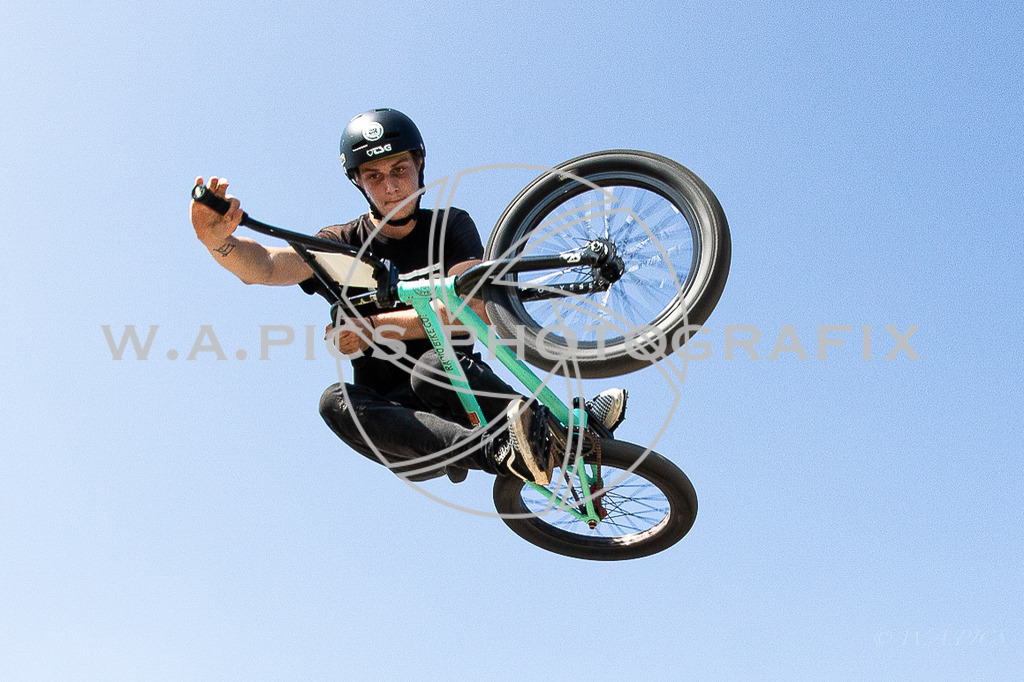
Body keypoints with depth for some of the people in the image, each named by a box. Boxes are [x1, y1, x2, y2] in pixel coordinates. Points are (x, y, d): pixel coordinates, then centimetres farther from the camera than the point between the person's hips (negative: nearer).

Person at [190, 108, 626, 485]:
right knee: (337, 402, -33)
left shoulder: (450, 227, 3)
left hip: (455, 388, -1)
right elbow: (263, 267, -15)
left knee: (432, 368, -36)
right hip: (395, 415, 2)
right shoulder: (343, 245, 3)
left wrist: (375, 327, -23)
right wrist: (219, 242, -38)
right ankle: (498, 453, -47)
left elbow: (474, 309, -15)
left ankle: (553, 427, -29)